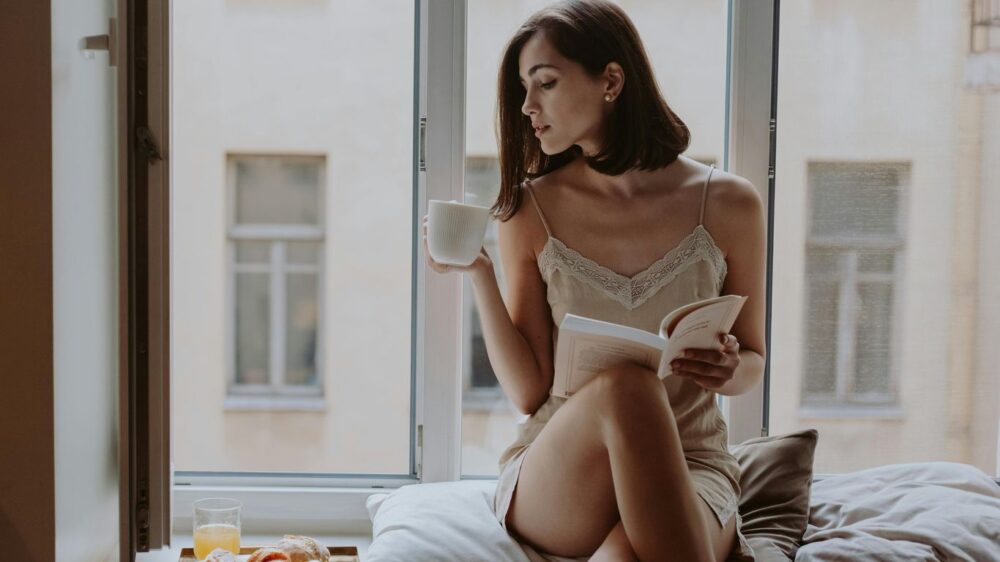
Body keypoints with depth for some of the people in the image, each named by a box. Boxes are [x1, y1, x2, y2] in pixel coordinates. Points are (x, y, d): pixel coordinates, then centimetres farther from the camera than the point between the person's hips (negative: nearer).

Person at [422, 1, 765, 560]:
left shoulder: (727, 203, -1)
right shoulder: (531, 210, 1)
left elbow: (753, 362, 11)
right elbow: (528, 391, 0)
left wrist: (727, 371, -12)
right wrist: (480, 277, -12)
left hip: (690, 468, -1)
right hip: (551, 481, 2)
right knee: (623, 382, -35)